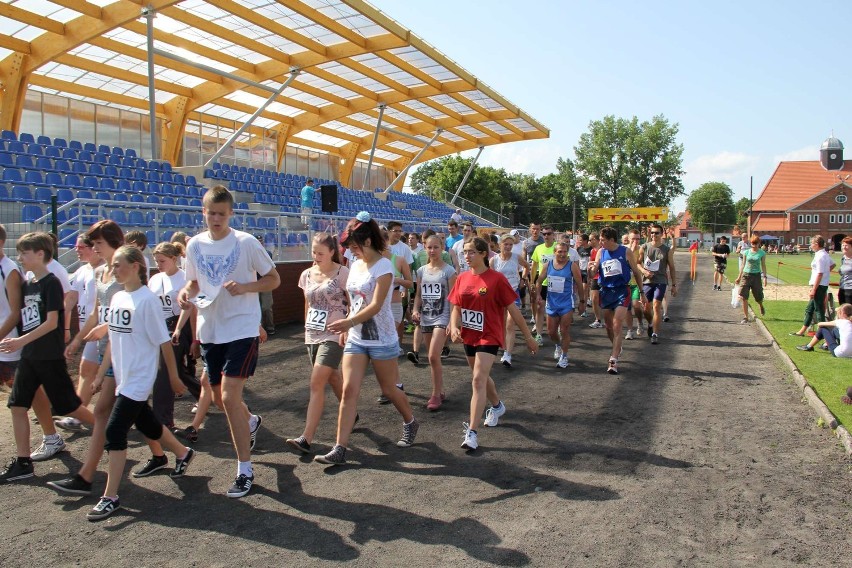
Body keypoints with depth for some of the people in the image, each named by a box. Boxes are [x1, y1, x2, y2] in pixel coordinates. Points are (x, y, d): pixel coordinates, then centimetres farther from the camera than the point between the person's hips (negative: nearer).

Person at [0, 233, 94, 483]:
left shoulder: (51, 283, -13)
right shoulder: (26, 285, 11)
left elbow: (51, 322, -19)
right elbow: (24, 319, 17)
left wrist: (21, 341, -24)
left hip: (50, 357, -8)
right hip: (29, 357, 8)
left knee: (70, 407, 0)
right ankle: (23, 463, 13)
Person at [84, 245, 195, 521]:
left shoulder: (147, 299, -16)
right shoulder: (117, 298, 7)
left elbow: (163, 341, -12)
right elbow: (114, 340, 14)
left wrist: (174, 377, -7)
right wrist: (101, 374, 13)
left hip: (138, 379, -8)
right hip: (122, 378, 8)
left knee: (115, 430, -9)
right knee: (146, 424, 20)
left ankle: (110, 497, 1)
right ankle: (183, 453, 43)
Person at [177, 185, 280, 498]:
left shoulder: (246, 242, -9)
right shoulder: (195, 244, 5)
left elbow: (273, 279, -4)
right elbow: (195, 282, 17)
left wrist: (245, 287, -21)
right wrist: (186, 291, -6)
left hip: (242, 329, -5)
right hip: (209, 330, 6)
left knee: (229, 396, -13)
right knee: (223, 396, 16)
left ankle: (245, 470, 0)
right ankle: (251, 423, 51)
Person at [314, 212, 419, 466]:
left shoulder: (383, 267, -14)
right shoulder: (355, 266, 8)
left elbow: (376, 306, -25)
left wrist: (349, 322, -37)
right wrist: (345, 330, 15)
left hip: (381, 340, -6)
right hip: (356, 339, 6)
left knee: (389, 390, 10)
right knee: (349, 390, -3)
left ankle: (410, 424, 38)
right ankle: (339, 449, -2)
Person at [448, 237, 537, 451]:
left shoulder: (496, 279, -14)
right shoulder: (462, 278, 1)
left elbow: (513, 309, -9)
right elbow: (456, 308, 6)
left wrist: (529, 337, -4)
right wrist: (454, 327, -15)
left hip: (489, 336, -6)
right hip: (468, 335, 6)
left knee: (478, 380, -15)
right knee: (481, 376, 23)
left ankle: (472, 432, -14)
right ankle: (497, 406, 51)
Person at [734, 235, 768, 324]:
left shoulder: (762, 253, -1)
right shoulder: (746, 252, 2)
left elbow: (763, 265, 3)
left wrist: (765, 277, -5)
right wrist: (739, 277, 10)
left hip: (756, 275, -1)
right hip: (746, 275, 1)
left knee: (758, 297, 8)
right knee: (744, 297, -6)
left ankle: (761, 306, 45)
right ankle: (745, 317, 1)